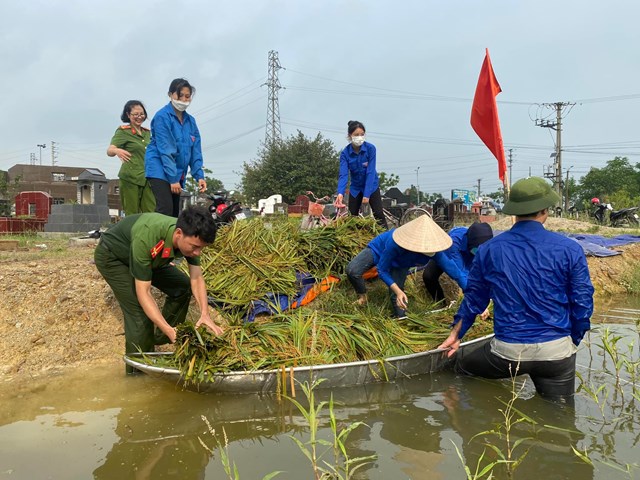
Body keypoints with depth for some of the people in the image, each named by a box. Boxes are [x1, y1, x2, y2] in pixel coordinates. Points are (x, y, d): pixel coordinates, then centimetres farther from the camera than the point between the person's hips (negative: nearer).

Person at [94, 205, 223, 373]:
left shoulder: (190, 236, -25)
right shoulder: (146, 239, -44)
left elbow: (196, 278, -18)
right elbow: (143, 293, -39)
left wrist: (205, 314, -33)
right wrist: (170, 331, -43)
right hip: (111, 256, -7)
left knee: (183, 287, 0)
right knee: (139, 312, -19)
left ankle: (161, 340, 18)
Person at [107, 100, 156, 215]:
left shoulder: (147, 132, 17)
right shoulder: (123, 131, 1)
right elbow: (109, 151, -10)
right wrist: (117, 151, -32)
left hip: (147, 178, 5)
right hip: (130, 177, -5)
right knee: (132, 216, -5)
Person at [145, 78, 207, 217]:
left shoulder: (190, 121, 10)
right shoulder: (162, 117, -10)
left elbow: (195, 152, 7)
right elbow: (165, 150, -16)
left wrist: (199, 176, -5)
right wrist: (173, 179, -20)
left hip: (178, 173, 7)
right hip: (160, 170, -7)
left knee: (175, 212, 7)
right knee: (165, 208, -19)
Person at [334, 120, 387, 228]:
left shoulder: (370, 148, -19)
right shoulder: (345, 153, -15)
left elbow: (370, 172, -23)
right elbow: (343, 174, -23)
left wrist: (367, 194, -29)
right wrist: (340, 193, -40)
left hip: (371, 186, -2)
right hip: (355, 188, 2)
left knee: (378, 214, -9)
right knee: (352, 216, 4)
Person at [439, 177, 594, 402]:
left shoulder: (489, 250, -2)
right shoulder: (569, 250, -7)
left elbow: (474, 298, 9)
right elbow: (582, 303, -1)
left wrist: (456, 334, 25)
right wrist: (572, 342, 16)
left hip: (507, 351, 0)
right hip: (556, 351, 0)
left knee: (461, 366, 24)